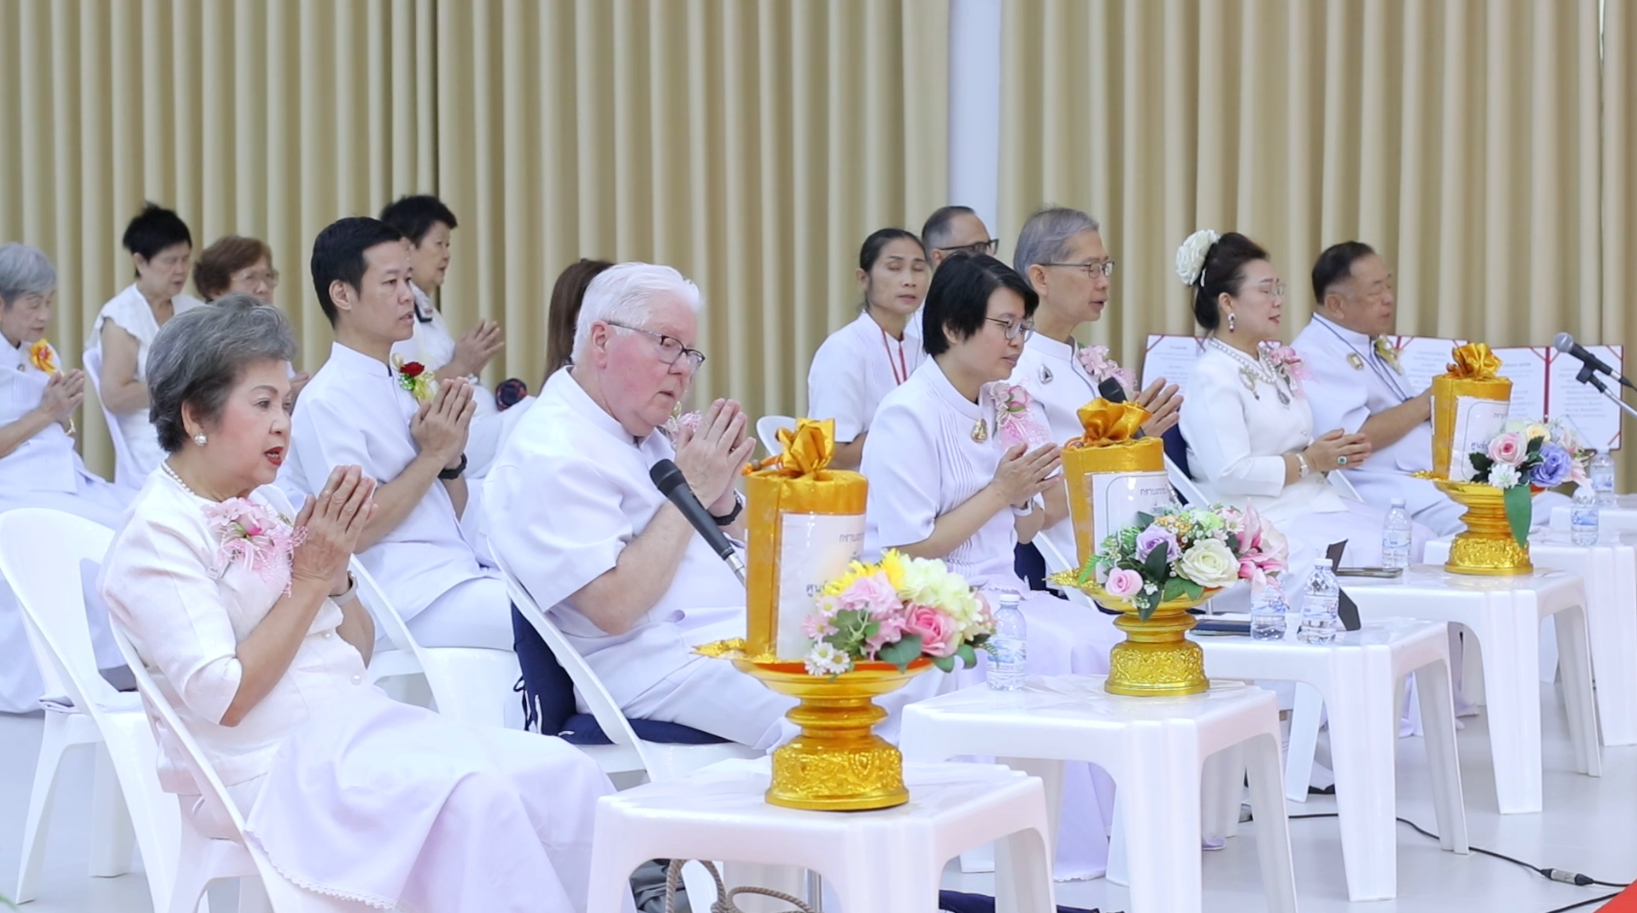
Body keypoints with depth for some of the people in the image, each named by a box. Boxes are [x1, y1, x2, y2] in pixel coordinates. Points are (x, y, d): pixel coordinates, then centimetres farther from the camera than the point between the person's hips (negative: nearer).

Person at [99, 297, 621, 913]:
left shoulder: (266, 507, 15)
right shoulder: (156, 534, -8)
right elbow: (224, 699, -17)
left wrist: (337, 572, -3)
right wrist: (310, 578, -12)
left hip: (361, 721, 8)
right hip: (271, 765, -8)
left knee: (569, 777, -13)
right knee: (476, 798, -32)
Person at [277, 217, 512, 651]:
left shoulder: (408, 384, 15)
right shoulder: (327, 401, -8)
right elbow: (353, 531, -14)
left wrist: (452, 455, -1)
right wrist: (432, 456, -11)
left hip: (463, 573, 8)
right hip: (413, 599, -8)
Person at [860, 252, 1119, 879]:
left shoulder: (998, 407, 12)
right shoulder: (908, 417, -12)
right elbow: (905, 553, -16)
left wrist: (1032, 494, -5)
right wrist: (999, 492, -15)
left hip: (998, 591, 8)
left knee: (1111, 641, -14)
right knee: (1066, 653, -26)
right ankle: (1075, 854, -17)